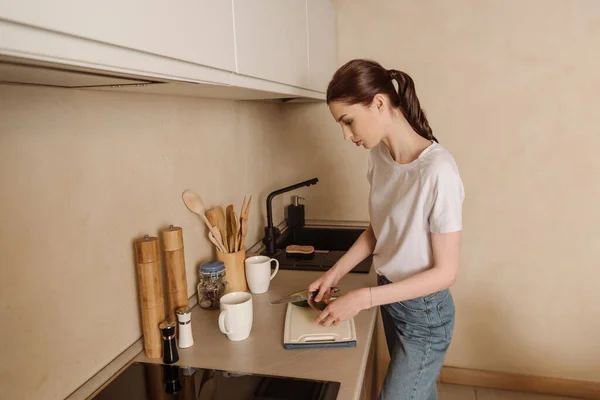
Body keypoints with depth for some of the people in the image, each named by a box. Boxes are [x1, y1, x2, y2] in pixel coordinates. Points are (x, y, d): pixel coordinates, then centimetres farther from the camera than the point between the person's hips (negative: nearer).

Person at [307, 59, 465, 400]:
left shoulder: (438, 170, -28)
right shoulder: (379, 154, -5)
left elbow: (446, 272, -22)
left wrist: (363, 298, -23)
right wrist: (336, 272, -3)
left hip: (424, 314, -6)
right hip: (391, 297, 6)